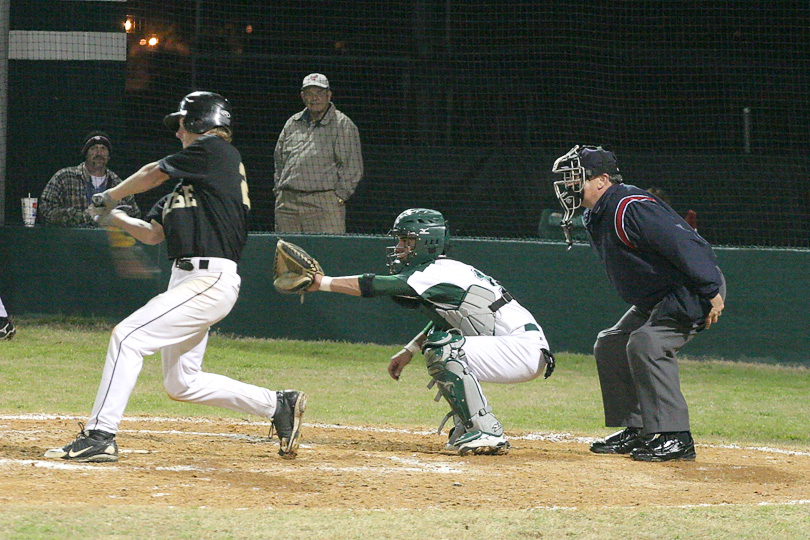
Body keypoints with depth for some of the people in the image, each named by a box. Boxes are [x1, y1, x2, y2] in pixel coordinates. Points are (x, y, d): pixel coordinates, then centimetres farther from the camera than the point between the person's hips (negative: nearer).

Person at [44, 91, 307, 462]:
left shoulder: (216, 151, -4)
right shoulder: (185, 182, 24)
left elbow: (153, 174, 3)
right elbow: (152, 233, 22)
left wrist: (111, 196, 17)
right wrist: (113, 216, 11)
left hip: (210, 281, -10)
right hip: (186, 279, 10)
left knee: (128, 336, -18)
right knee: (182, 385, 12)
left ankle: (100, 435, -19)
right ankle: (278, 405, 20)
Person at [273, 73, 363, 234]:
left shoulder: (343, 125, 2)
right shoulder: (292, 124, 19)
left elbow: (353, 168, -3)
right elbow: (279, 160, 26)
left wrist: (339, 197, -8)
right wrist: (279, 189, 15)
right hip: (287, 202, 5)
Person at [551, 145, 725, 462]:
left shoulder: (630, 207, -24)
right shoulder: (596, 218, 8)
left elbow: (683, 243, -30)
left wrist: (711, 292, -32)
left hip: (692, 290, -11)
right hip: (653, 301, 11)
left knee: (646, 344, -27)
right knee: (610, 346, 12)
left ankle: (675, 438, -25)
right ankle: (636, 431, 16)